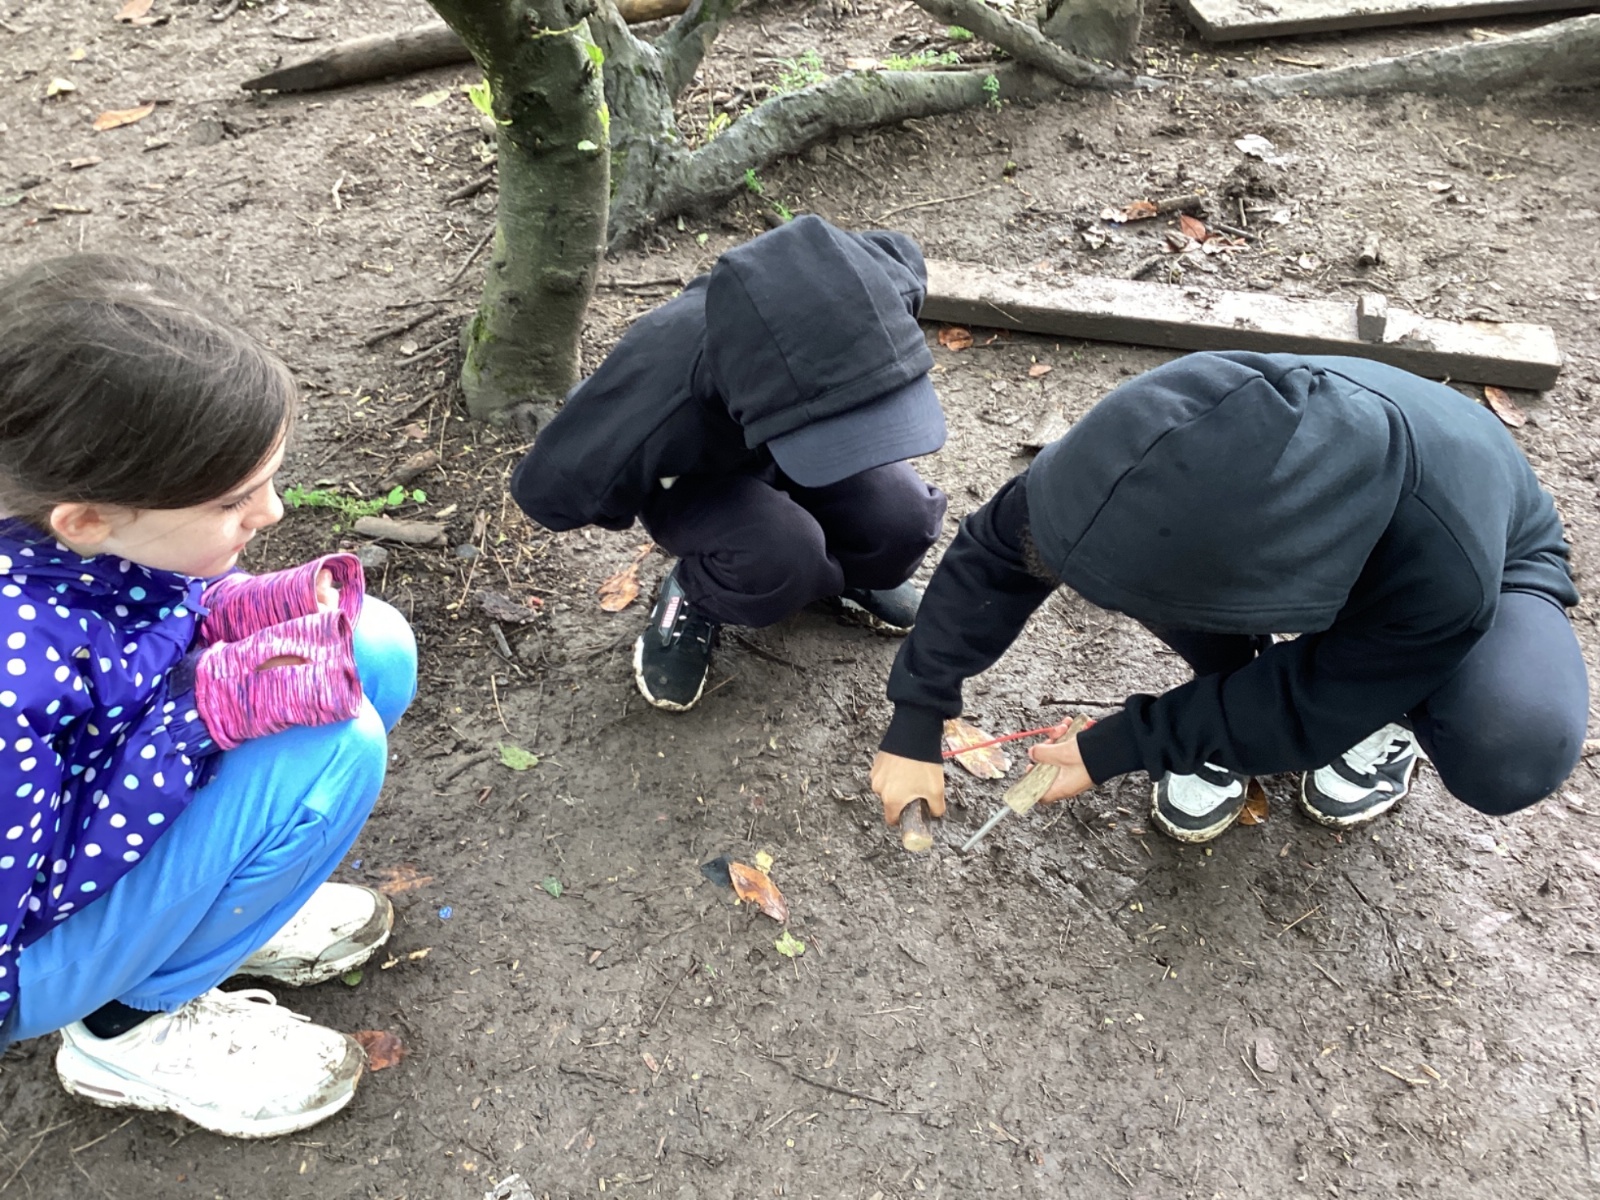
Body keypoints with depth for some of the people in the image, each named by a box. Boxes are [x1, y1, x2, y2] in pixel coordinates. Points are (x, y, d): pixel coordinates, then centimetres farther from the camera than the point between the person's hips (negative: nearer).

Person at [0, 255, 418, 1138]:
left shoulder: (93, 528, -19)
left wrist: (243, 610, -18)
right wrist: (202, 710, -33)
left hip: (85, 815, 7)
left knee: (374, 648, -6)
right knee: (334, 748, -28)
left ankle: (205, 893, 9)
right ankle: (130, 1028, -4)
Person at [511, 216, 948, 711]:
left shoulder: (862, 297, -34)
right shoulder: (661, 403, -45)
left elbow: (901, 255, -5)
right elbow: (545, 488, -27)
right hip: (689, 475, -4)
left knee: (907, 523, -21)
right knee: (779, 559, -33)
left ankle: (833, 569, 15)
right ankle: (694, 600, 2)